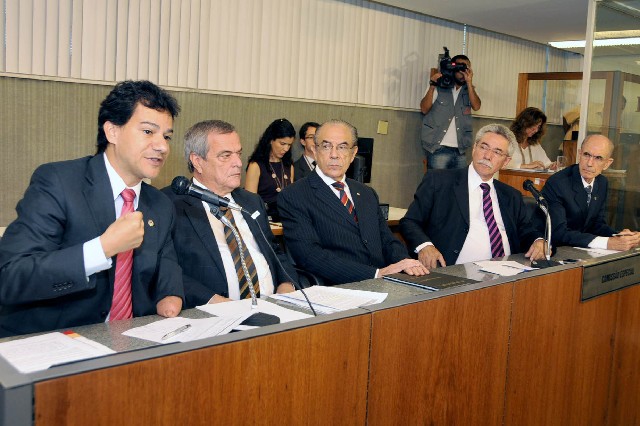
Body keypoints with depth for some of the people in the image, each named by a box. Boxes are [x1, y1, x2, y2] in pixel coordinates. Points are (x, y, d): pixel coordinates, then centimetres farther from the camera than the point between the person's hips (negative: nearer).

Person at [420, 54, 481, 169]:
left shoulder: (469, 89, 13)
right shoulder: (439, 86, 4)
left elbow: (476, 106, -5)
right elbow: (424, 109, -5)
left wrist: (469, 82, -12)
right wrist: (432, 86, -17)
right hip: (439, 148, -3)